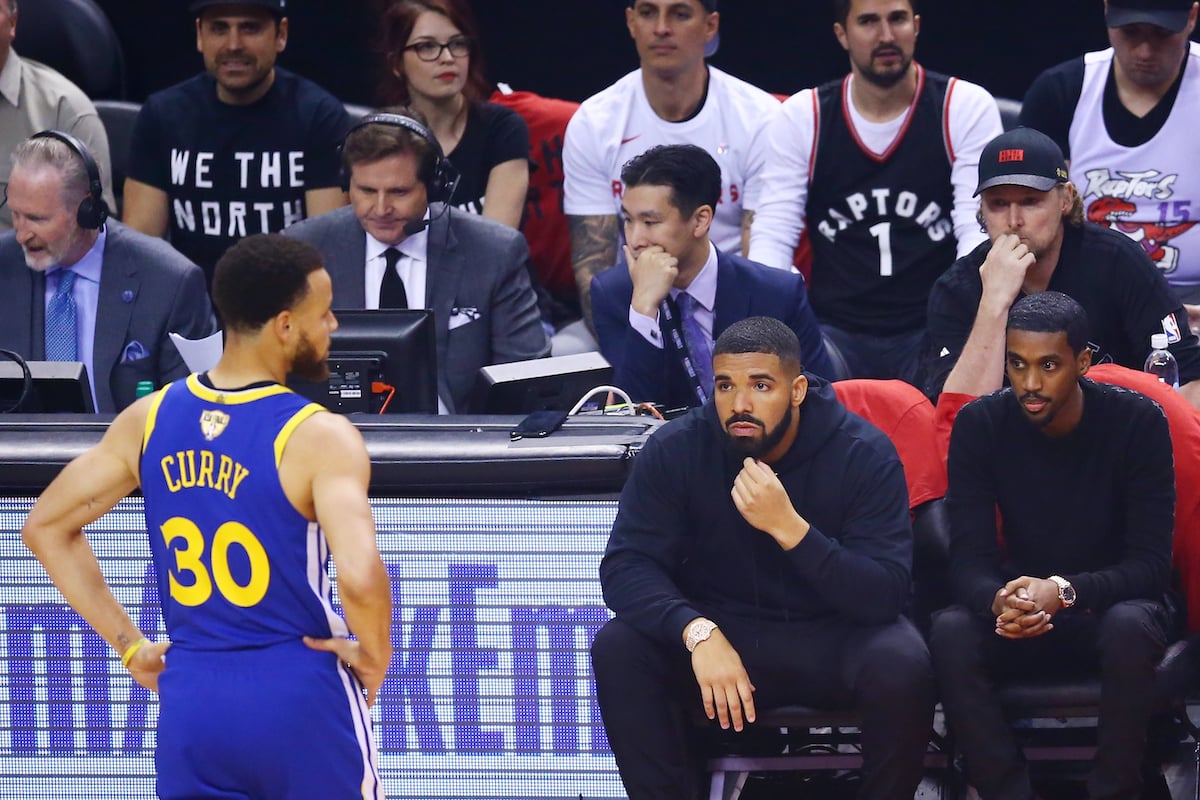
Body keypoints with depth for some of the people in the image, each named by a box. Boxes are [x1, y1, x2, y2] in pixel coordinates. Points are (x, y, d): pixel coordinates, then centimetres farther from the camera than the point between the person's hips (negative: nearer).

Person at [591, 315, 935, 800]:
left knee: (902, 664, -33)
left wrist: (789, 527, -36)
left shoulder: (863, 455, -15)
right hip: (720, 630, 1)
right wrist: (698, 632, -36)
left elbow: (886, 594, -22)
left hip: (832, 639, -1)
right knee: (617, 649, -26)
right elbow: (626, 567, -17)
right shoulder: (675, 451, -10)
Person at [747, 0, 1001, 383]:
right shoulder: (801, 118, 6)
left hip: (933, 331, -1)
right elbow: (772, 236, 3)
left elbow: (979, 230, -5)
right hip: (835, 331, 1)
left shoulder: (967, 108, 2)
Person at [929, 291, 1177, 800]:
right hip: (1022, 604, 2)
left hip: (1111, 605, -2)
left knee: (1130, 628, -37)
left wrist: (1063, 591, -36)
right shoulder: (979, 425, -8)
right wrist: (1000, 601, -38)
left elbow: (1151, 563, -17)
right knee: (950, 633, -29)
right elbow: (968, 561, -12)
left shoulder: (1138, 422, -14)